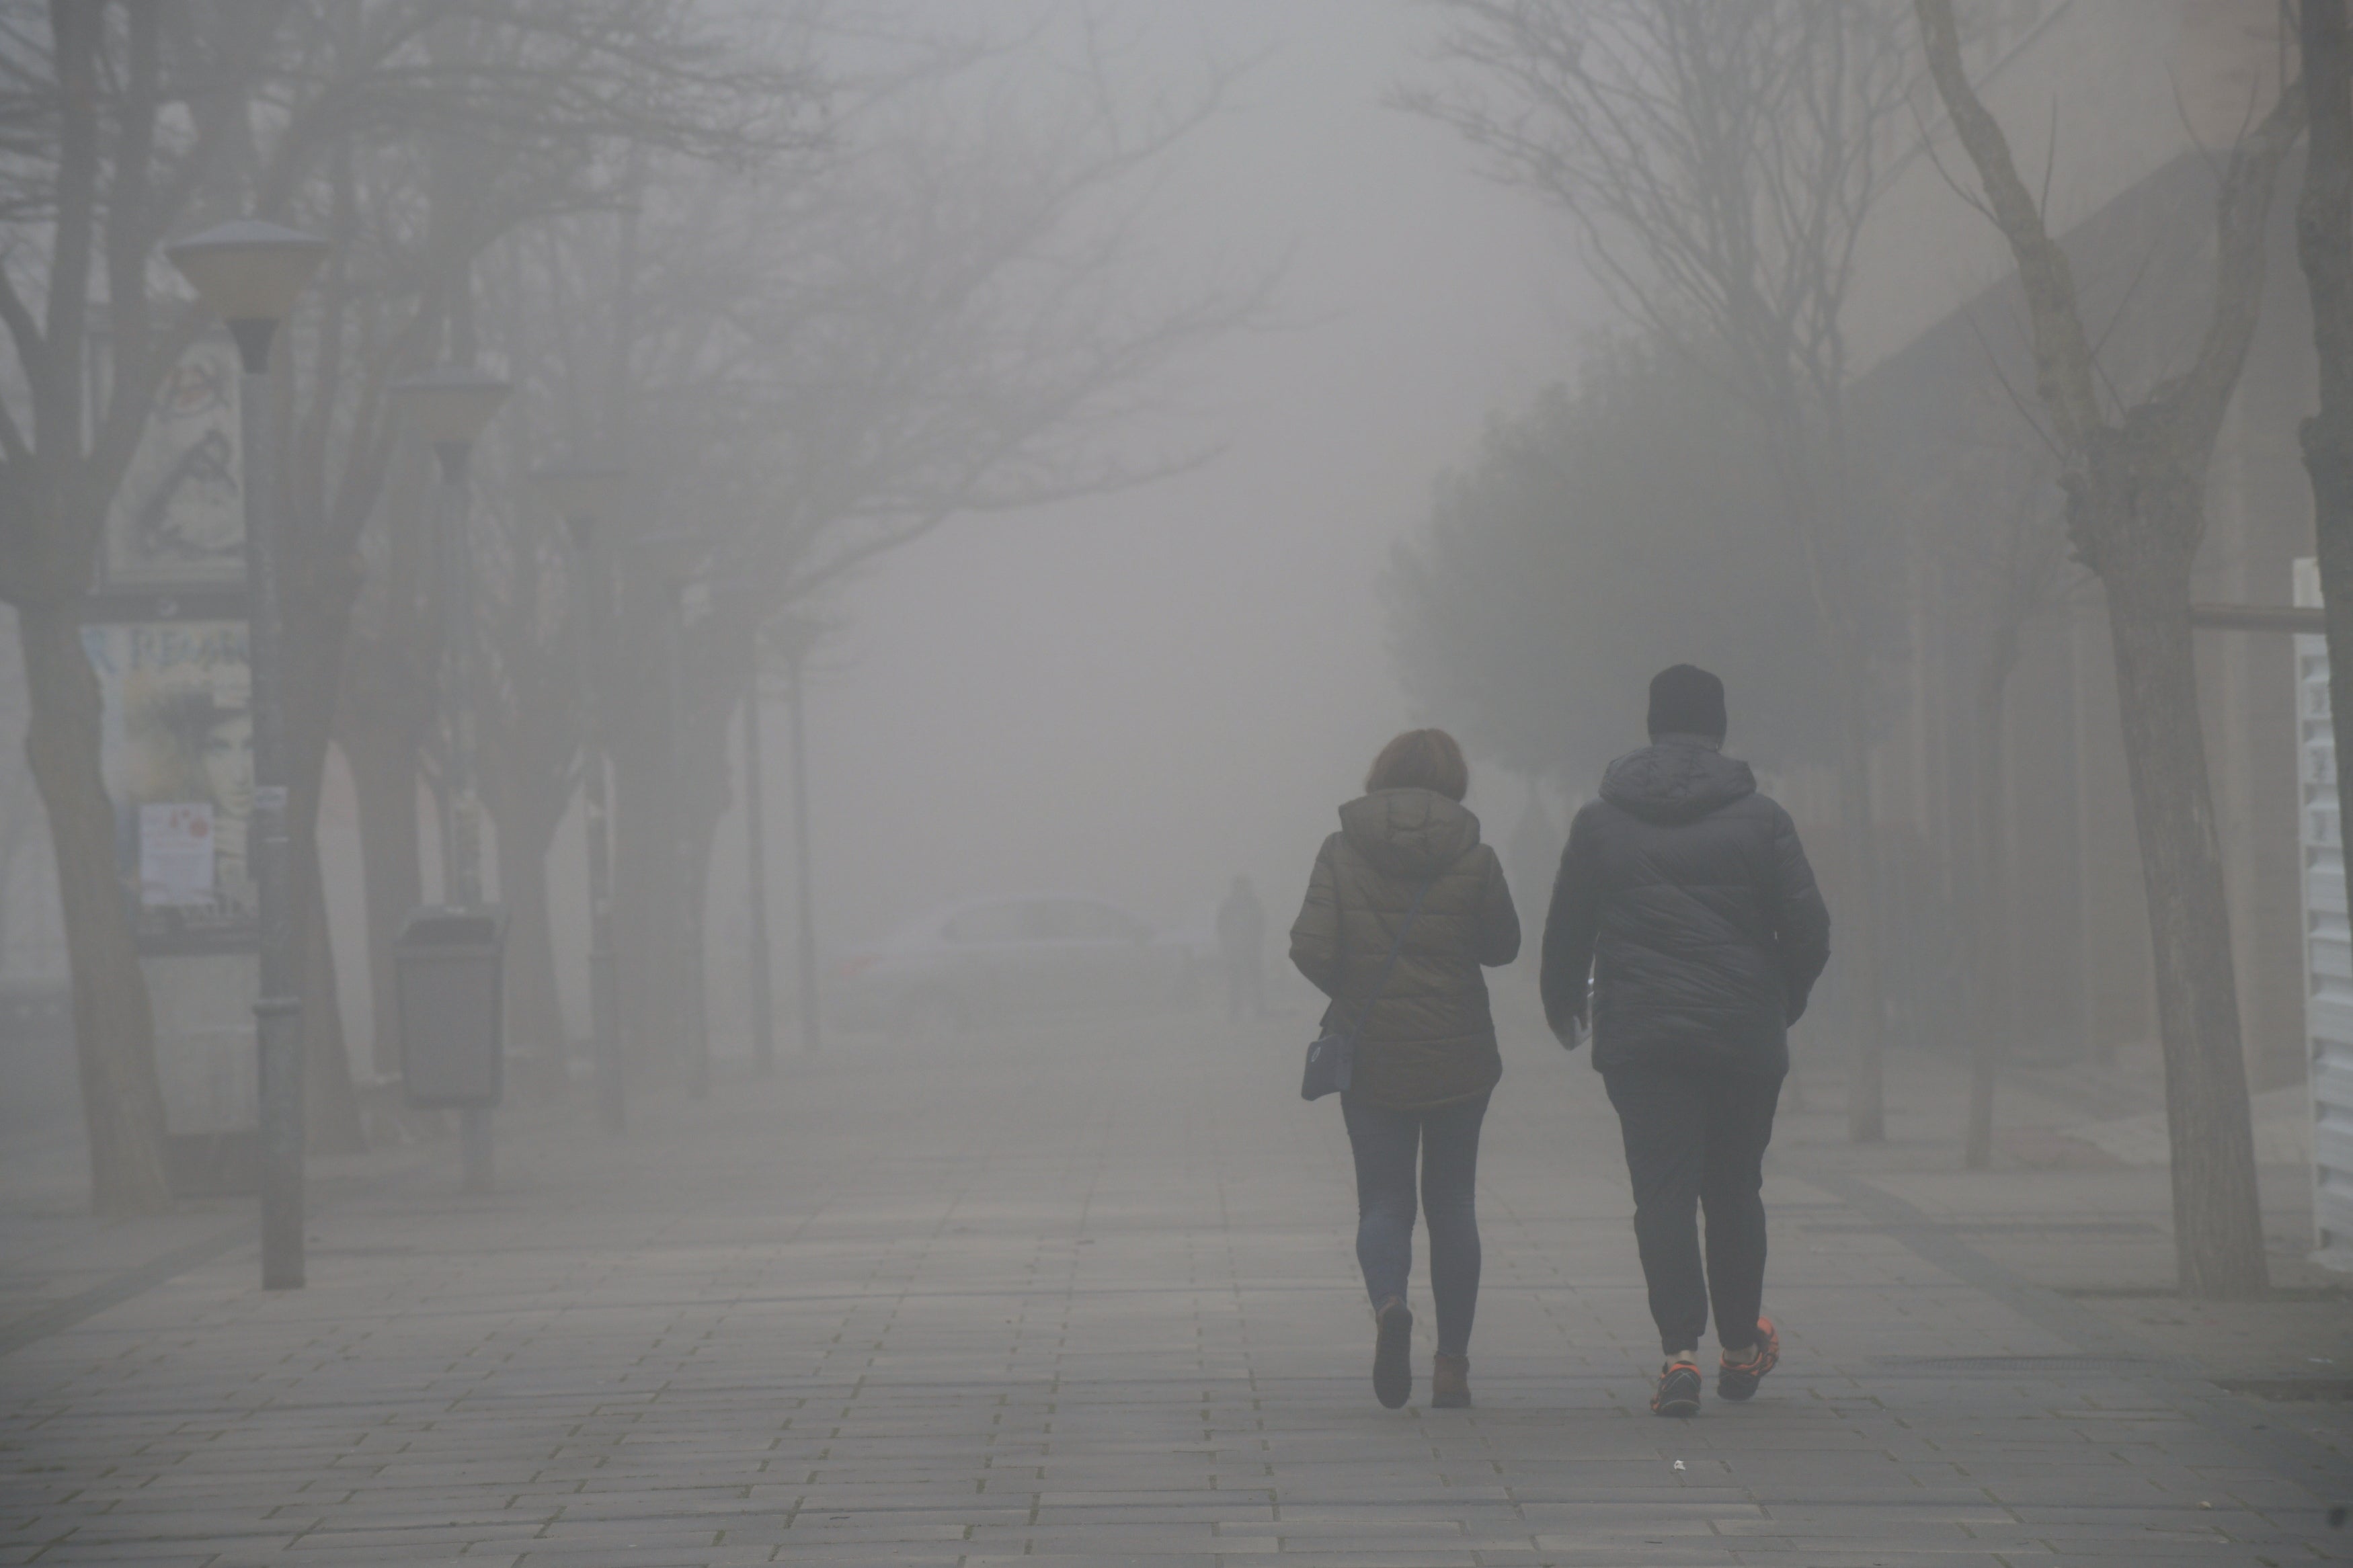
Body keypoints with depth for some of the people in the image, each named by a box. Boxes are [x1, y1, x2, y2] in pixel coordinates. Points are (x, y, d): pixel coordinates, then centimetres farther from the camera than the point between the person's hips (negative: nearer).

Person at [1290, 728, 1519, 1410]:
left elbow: (1310, 950, -9)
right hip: (1459, 1055, 0)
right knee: (1452, 1201, 11)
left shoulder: (1341, 853, -5)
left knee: (1383, 1199, 8)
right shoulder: (1475, 858, -5)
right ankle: (1452, 1364, 8)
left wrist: (1352, 992, 9)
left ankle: (1388, 1302, -24)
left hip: (1370, 1054, 0)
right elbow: (1503, 945, 6)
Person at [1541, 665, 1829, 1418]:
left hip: (1639, 1037, 0)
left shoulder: (1599, 823, 3)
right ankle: (1742, 1345, 25)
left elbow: (1566, 932, 7)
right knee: (1734, 1189, 14)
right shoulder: (1760, 820, 0)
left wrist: (1562, 1006, 26)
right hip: (1744, 1037, 0)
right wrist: (1783, 1005, 17)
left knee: (1662, 1192, -2)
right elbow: (1809, 932, -1)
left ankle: (1680, 1351, -16)